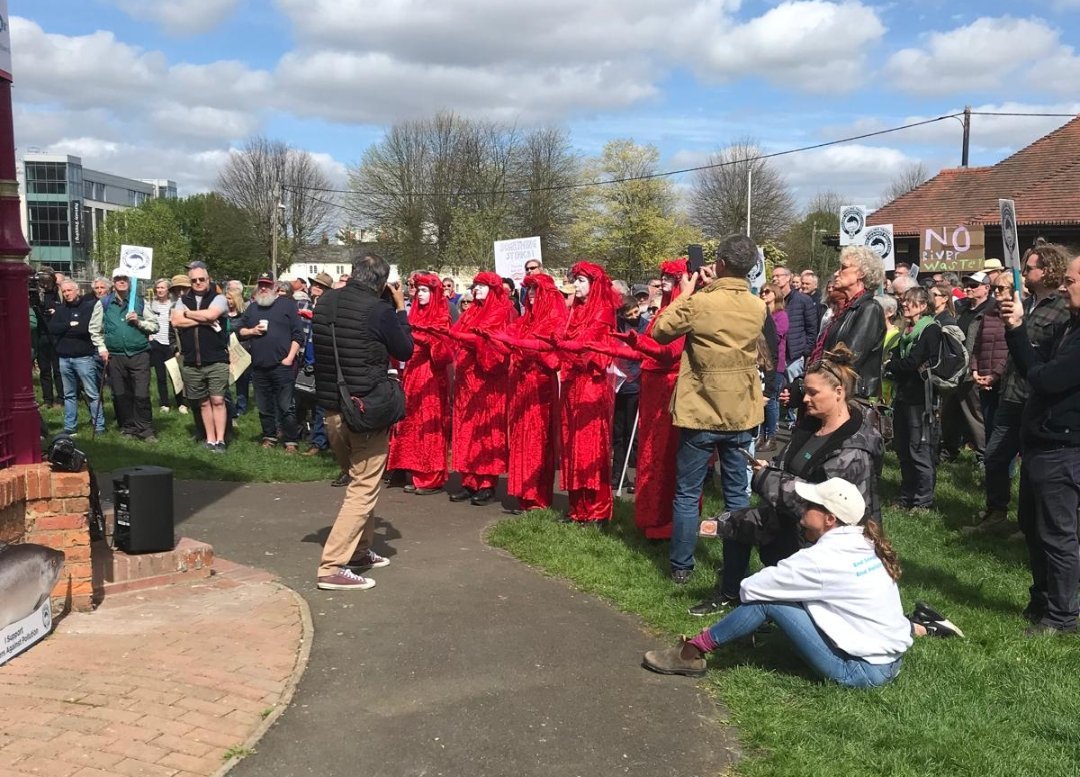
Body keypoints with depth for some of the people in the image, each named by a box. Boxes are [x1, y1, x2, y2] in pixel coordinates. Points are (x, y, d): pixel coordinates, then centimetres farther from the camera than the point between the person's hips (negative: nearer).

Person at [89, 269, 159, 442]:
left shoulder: (140, 302, 9)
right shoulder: (104, 303, 9)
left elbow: (154, 325, 8)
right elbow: (95, 329, 13)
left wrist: (139, 322, -8)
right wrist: (102, 348, 3)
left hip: (139, 355, -1)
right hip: (114, 356, 1)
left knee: (142, 395, -5)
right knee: (120, 395, 6)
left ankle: (145, 430, 4)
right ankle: (128, 428, 18)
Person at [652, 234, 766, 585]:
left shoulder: (700, 302, -15)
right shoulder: (758, 307, -1)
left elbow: (660, 331, -2)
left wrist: (684, 295, 6)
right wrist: (716, 288, 14)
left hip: (700, 412, -3)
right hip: (741, 414, 4)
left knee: (687, 493, 9)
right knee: (737, 494, 10)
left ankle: (681, 567, 16)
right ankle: (736, 573, 16)